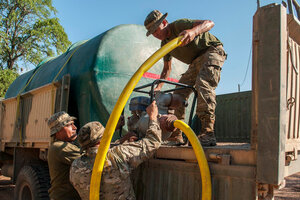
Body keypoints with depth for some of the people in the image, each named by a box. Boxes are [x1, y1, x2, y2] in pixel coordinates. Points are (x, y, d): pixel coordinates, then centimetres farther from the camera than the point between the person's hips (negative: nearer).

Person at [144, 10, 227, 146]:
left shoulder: (179, 25, -18)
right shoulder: (165, 44, 6)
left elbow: (209, 23, -30)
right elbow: (167, 68, 17)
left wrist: (194, 31, -51)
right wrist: (159, 87, 5)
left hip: (212, 51, -8)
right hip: (196, 62, 8)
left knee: (203, 83, -33)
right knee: (179, 93, -3)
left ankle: (208, 133, -41)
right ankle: (177, 135, 3)